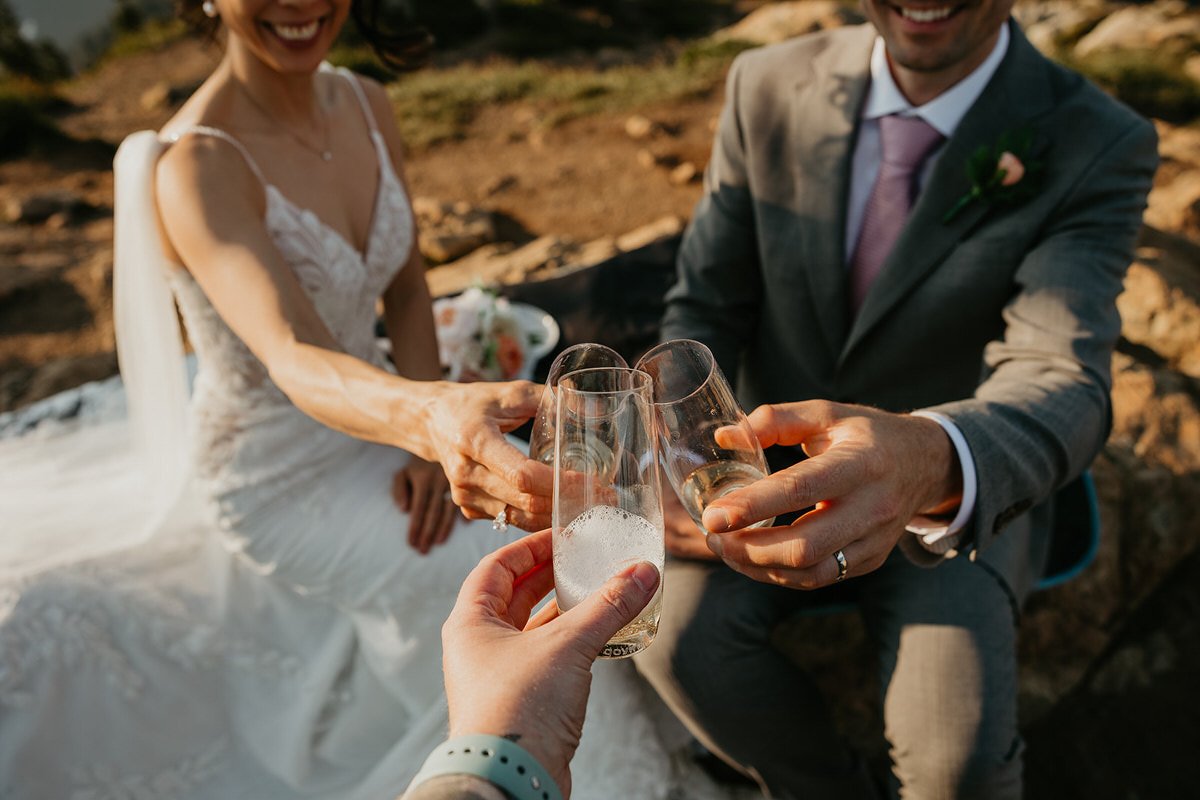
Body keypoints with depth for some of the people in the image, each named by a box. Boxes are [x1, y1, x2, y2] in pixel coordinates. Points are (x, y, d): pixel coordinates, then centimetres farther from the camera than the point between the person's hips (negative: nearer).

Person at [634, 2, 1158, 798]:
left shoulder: (1097, 149, -16)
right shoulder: (770, 87, -10)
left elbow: (1064, 383, -29)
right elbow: (706, 307, -3)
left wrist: (930, 462, -53)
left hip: (965, 485, -2)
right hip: (781, 460, 3)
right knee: (681, 638, -20)